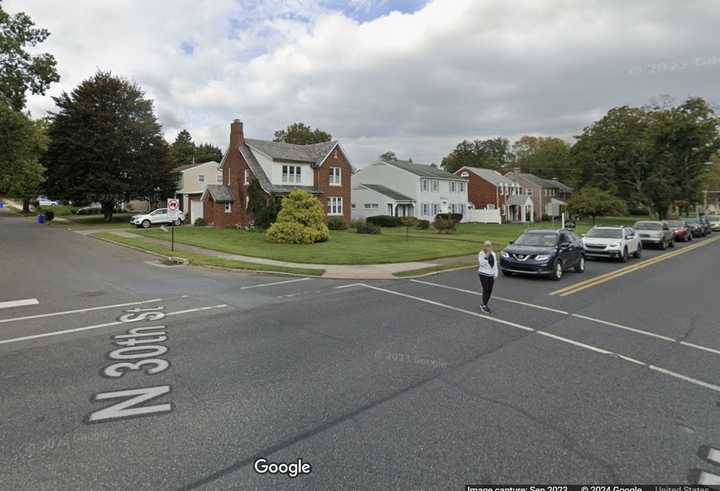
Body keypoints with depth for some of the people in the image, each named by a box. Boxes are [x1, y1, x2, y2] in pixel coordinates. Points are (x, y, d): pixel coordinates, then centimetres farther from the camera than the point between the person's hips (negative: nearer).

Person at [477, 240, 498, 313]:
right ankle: (484, 306, 3)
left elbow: (495, 264, 13)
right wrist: (486, 256, -25)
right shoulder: (481, 254, -8)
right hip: (484, 274, -5)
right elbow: (482, 263, -20)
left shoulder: (493, 254, 8)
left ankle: (484, 305, 20)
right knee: (486, 290, -8)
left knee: (490, 290, 6)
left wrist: (495, 274, 9)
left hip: (491, 275, 5)